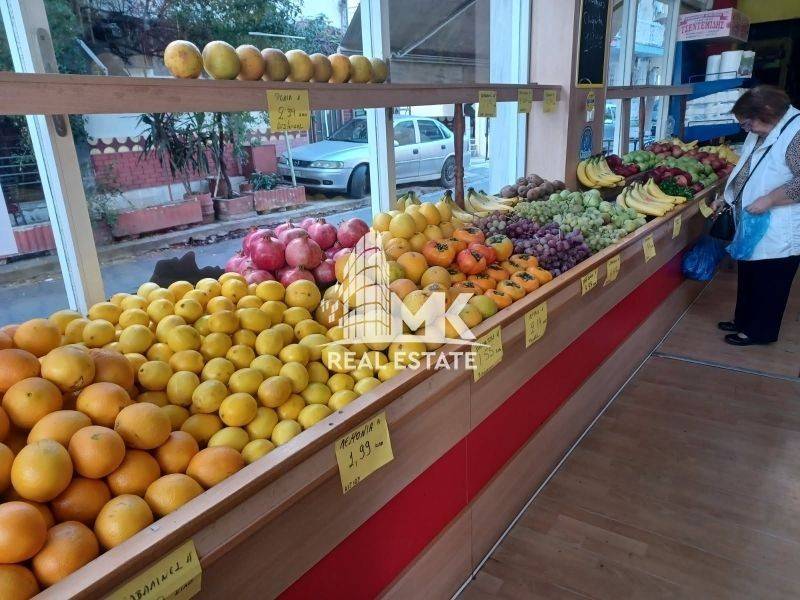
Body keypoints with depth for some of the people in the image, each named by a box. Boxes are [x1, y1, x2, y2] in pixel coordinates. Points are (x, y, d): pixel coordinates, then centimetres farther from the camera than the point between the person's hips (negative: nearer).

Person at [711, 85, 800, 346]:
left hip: (779, 232, -9)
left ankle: (760, 332, 20)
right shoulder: (761, 134, 8)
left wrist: (768, 200, -27)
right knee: (748, 276, 20)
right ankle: (743, 320, 36)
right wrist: (726, 197, 14)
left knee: (769, 284, 5)